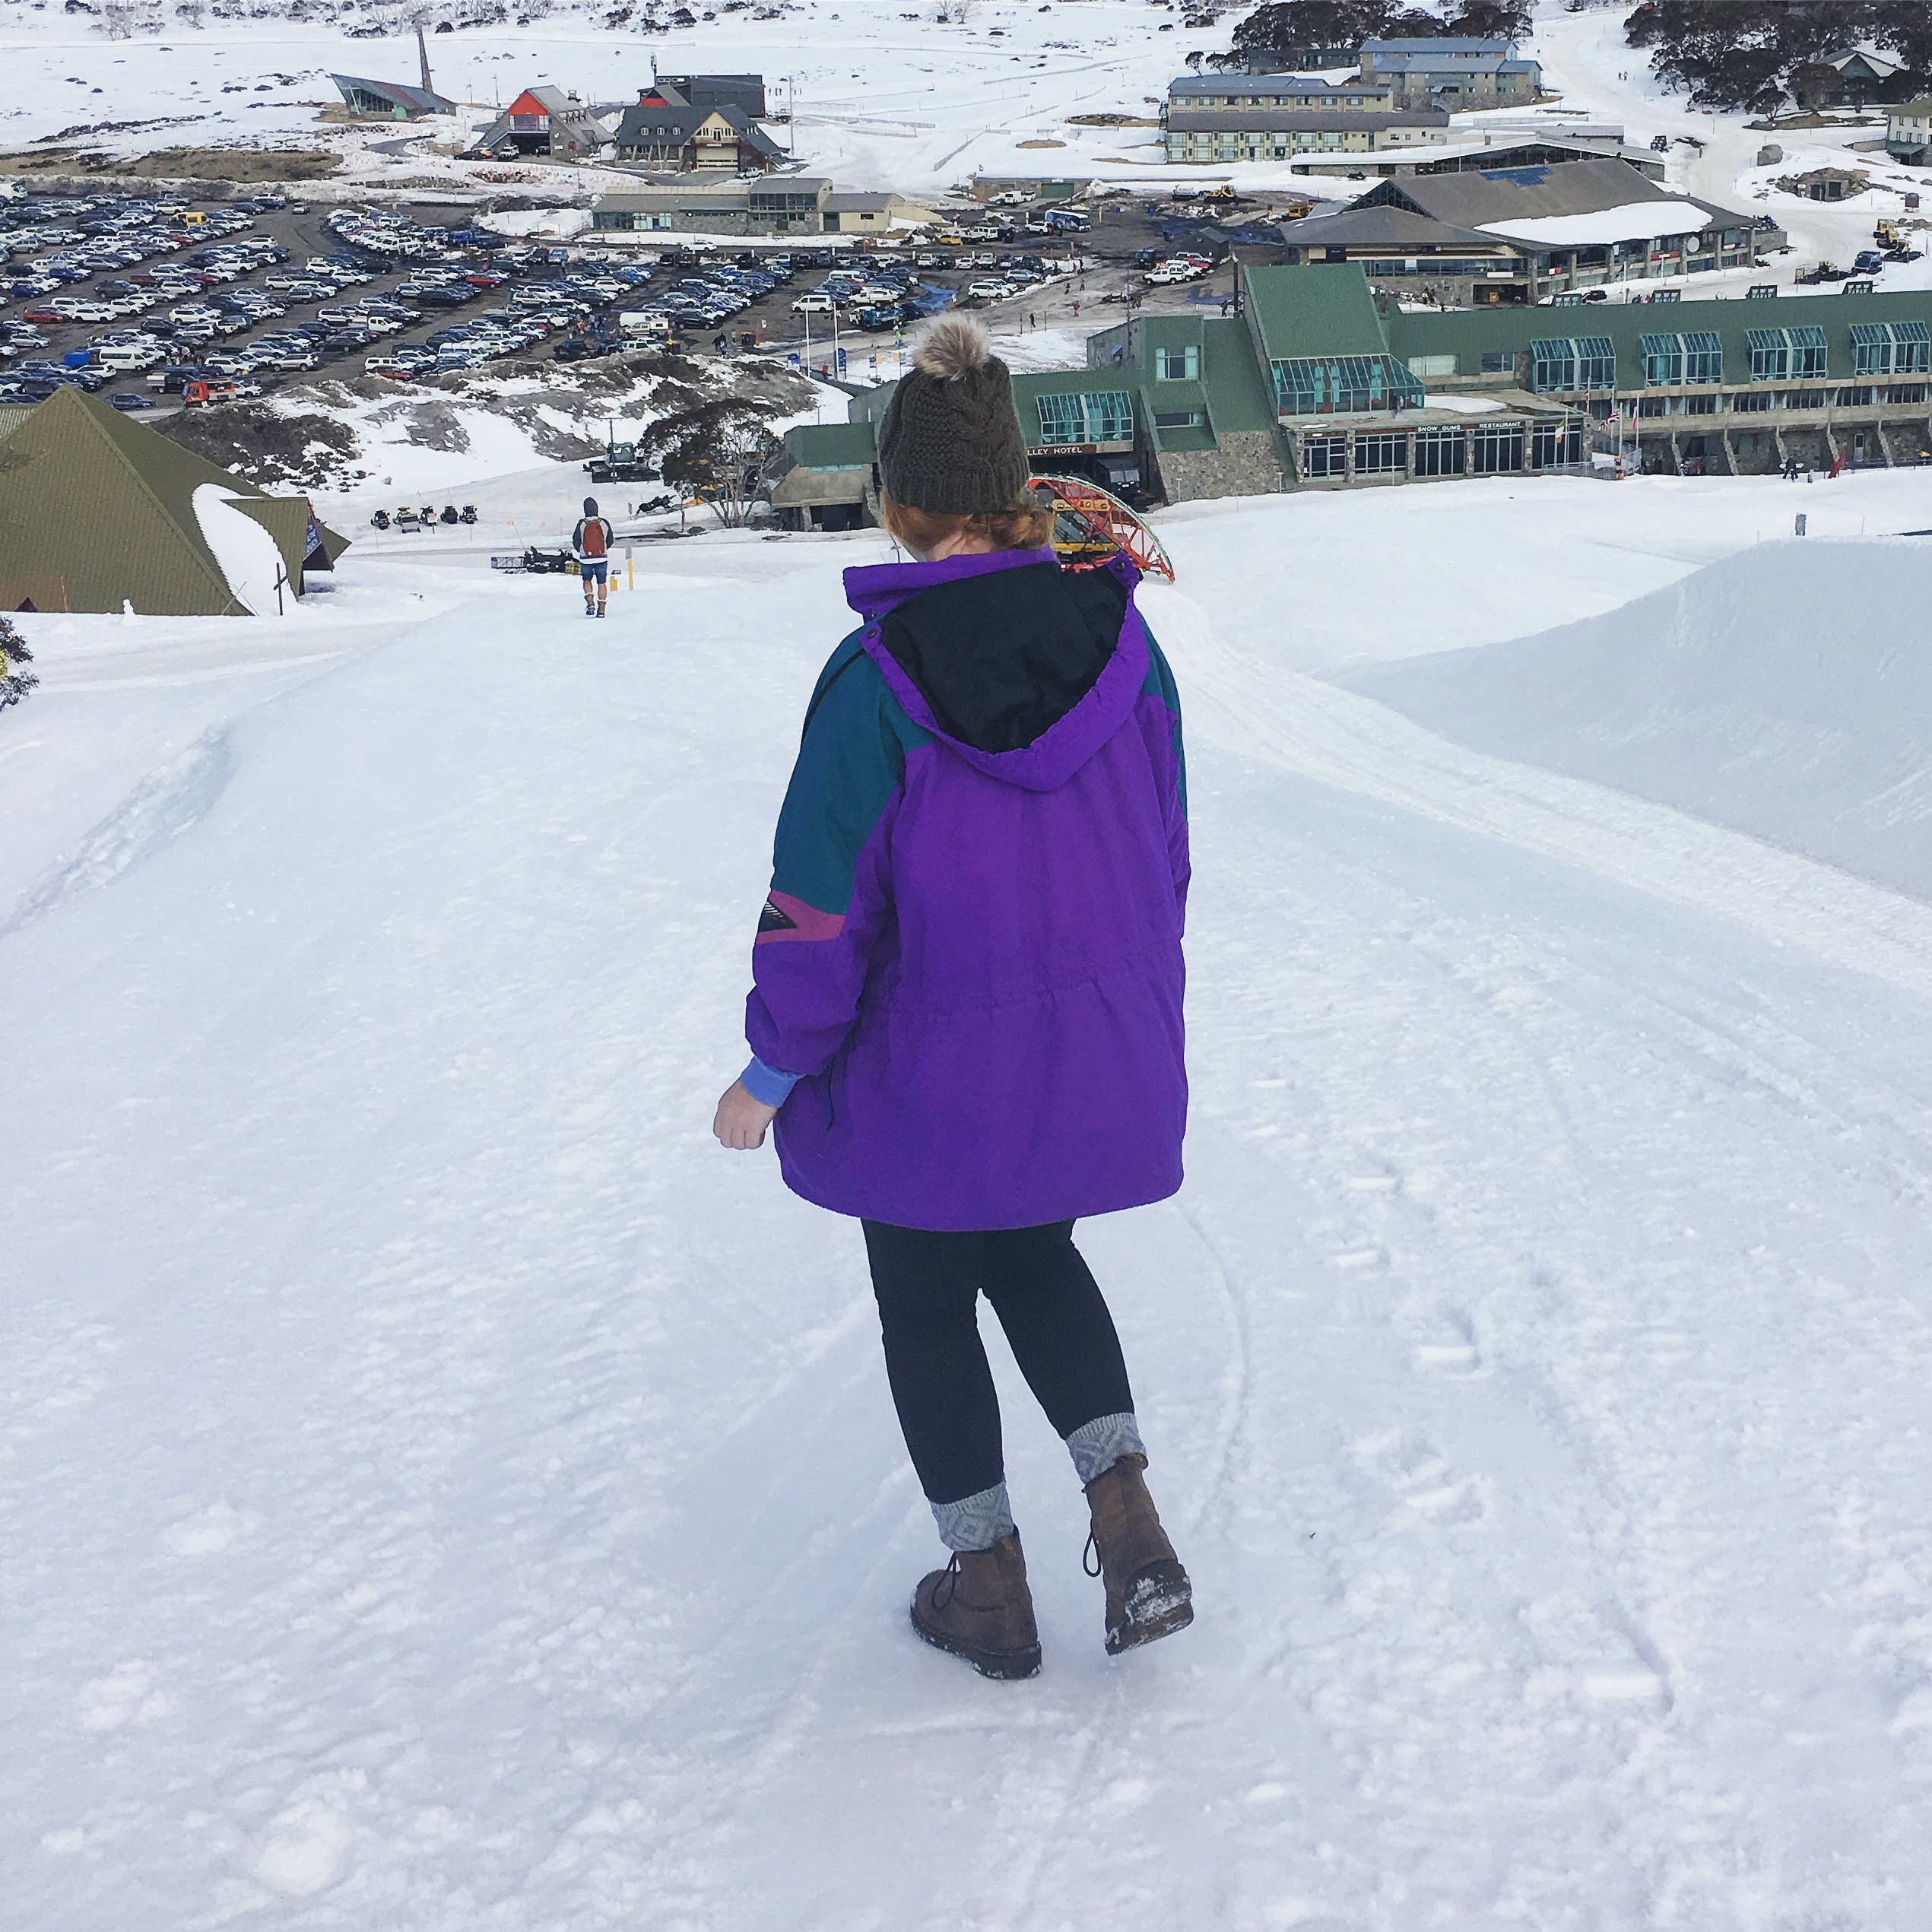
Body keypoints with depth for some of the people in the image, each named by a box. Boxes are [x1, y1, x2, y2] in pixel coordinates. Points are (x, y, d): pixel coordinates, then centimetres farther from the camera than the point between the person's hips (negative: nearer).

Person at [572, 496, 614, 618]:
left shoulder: (582, 524, -10)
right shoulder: (604, 523, -6)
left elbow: (575, 542, -5)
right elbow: (611, 540, 5)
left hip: (586, 559, -1)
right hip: (602, 558, 1)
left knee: (587, 581, 19)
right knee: (602, 583, 9)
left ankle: (590, 603, 0)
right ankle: (601, 609, 5)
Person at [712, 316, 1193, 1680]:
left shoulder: (877, 676, -19)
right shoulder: (1123, 638, -6)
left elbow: (824, 904, -14)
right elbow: (1165, 855, 4)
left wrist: (772, 1069, -1)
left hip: (930, 1075, -4)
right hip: (1106, 1057, 4)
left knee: (928, 1307, 17)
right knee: (1035, 1257, 28)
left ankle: (991, 1591, 27)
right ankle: (1129, 1519, 12)